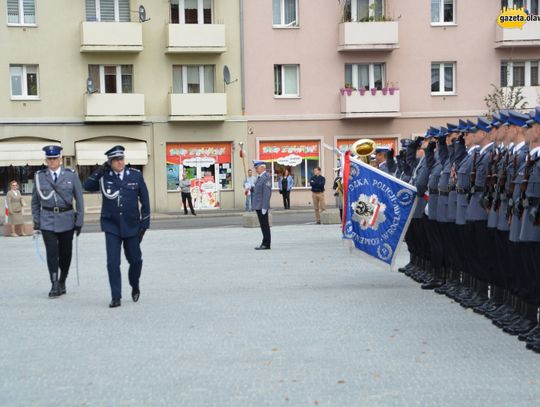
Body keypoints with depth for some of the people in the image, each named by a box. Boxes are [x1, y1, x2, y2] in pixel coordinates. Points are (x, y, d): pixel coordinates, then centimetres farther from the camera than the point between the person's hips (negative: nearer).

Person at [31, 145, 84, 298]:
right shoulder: (40, 176, 3)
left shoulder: (71, 175, -1)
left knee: (65, 253, 9)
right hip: (47, 220, 0)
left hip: (66, 219, 0)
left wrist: (79, 221, -2)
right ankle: (55, 285, -4)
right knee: (52, 253, -8)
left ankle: (62, 282, 27)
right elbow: (35, 201, 9)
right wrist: (36, 221, 5)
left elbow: (79, 199, 1)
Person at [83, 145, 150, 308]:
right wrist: (100, 171, -11)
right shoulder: (104, 177, 1)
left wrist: (144, 223, -1)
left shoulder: (136, 175, 0)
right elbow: (87, 186, -4)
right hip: (111, 226, 0)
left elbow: (145, 200, 2)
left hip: (132, 226, 1)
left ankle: (135, 286, 37)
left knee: (135, 260, 10)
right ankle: (116, 298, 2)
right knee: (113, 263, -6)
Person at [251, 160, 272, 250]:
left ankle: (266, 244, -1)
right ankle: (264, 244, 17)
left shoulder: (266, 177, -14)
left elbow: (267, 193, -19)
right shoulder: (259, 177, 17)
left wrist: (264, 207, -22)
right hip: (258, 206, 10)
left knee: (265, 225, -4)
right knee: (263, 226, 12)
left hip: (262, 206, -10)